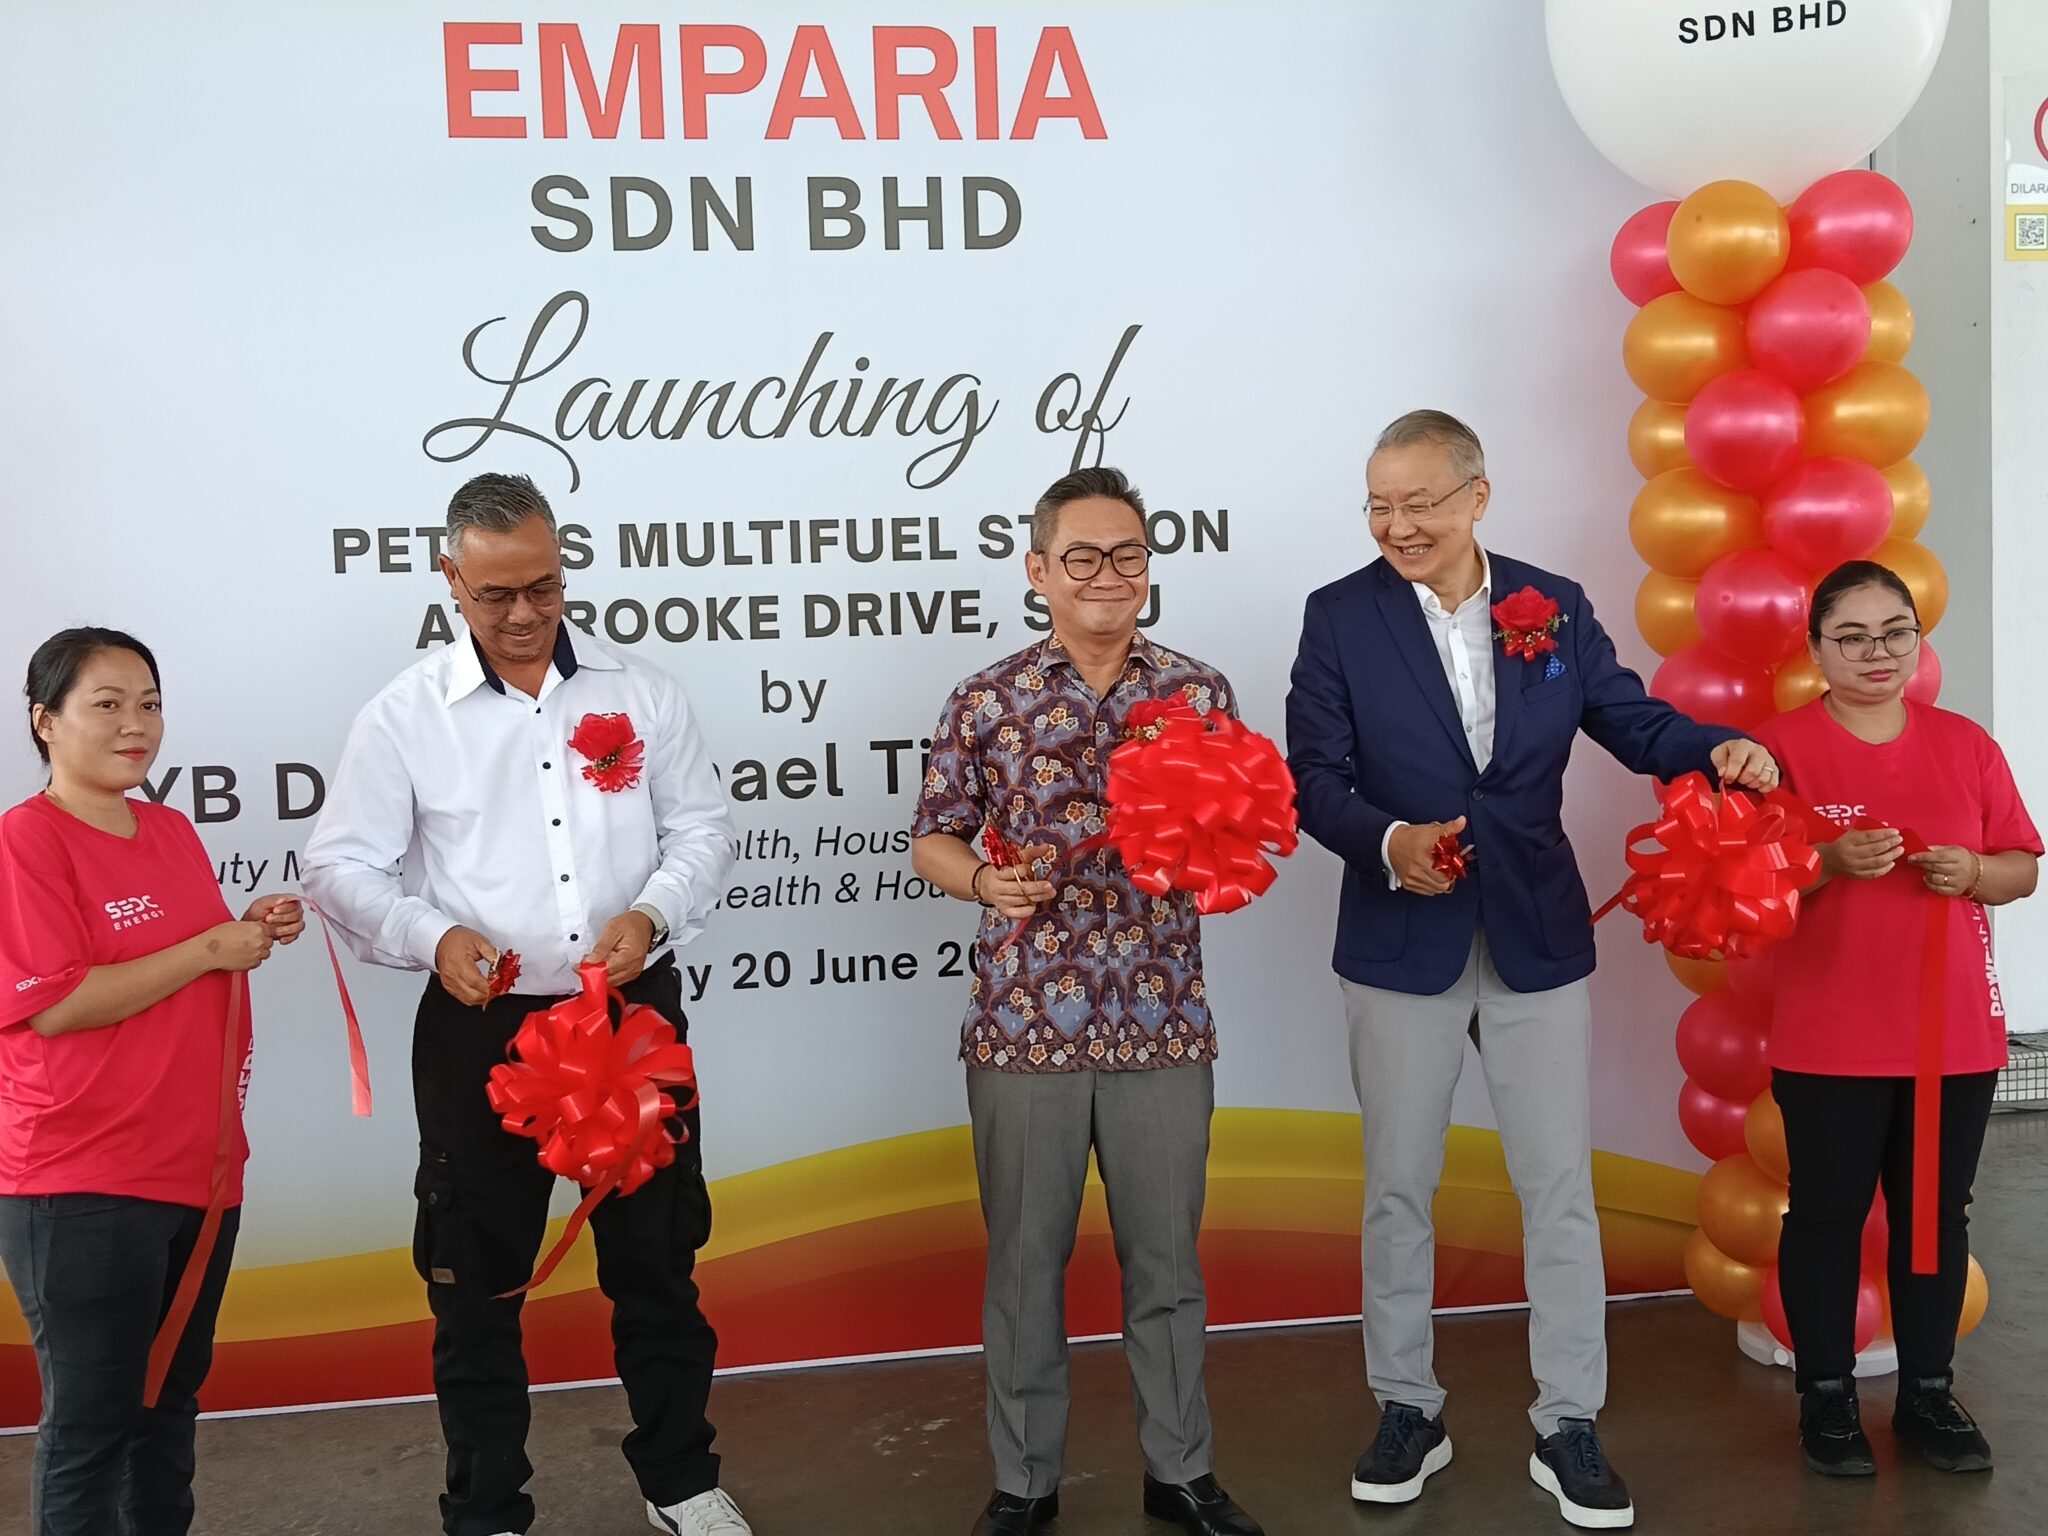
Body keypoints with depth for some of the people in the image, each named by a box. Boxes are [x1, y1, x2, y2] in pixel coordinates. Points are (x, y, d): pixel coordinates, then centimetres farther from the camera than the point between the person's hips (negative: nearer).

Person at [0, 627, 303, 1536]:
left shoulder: (173, 831, 10)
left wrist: (253, 932, 3)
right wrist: (209, 949, -17)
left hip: (200, 1163, 8)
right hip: (82, 1185, -8)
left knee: (173, 1400, 19)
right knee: (90, 1422, 3)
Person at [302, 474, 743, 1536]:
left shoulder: (639, 693, 2)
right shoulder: (404, 715, -3)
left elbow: (703, 828, 6)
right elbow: (340, 867, -2)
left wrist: (652, 914, -14)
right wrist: (434, 937, -21)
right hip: (479, 1030, -1)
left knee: (657, 1258, 14)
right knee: (476, 1279, 9)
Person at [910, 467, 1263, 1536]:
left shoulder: (1200, 692, 3)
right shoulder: (988, 701, -1)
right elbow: (932, 841, 6)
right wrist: (985, 880, -14)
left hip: (1163, 1024, 1)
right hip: (1024, 1024, -1)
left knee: (1166, 1257, 13)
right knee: (1024, 1260, 11)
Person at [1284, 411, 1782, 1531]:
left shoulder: (1554, 605, 2)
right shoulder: (1341, 617, -4)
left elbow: (1630, 718, 7)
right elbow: (1314, 777, -9)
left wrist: (1718, 752, -13)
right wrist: (1389, 841, -26)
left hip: (1540, 944, 1)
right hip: (1403, 948, -1)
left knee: (1561, 1190, 6)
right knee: (1398, 1189, 11)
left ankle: (1569, 1428, 21)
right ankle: (1408, 1413, 27)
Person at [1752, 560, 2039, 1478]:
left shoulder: (1967, 746, 6)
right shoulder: (1782, 745, -6)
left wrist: (1974, 870, -11)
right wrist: (1831, 860, -23)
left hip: (1957, 1034, 4)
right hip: (1829, 1041, -3)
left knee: (1937, 1215, 12)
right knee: (1826, 1215, 5)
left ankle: (1928, 1393, 26)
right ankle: (1826, 1396, 19)